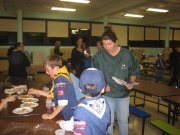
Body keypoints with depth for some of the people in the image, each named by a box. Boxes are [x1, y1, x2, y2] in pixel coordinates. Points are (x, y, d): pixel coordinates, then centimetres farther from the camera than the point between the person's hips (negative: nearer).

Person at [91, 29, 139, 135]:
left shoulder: (128, 55, -10)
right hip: (107, 94, -1)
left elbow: (134, 72, 2)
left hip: (123, 94, 1)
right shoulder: (99, 56, -10)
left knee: (123, 121, 17)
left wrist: (131, 83, -16)